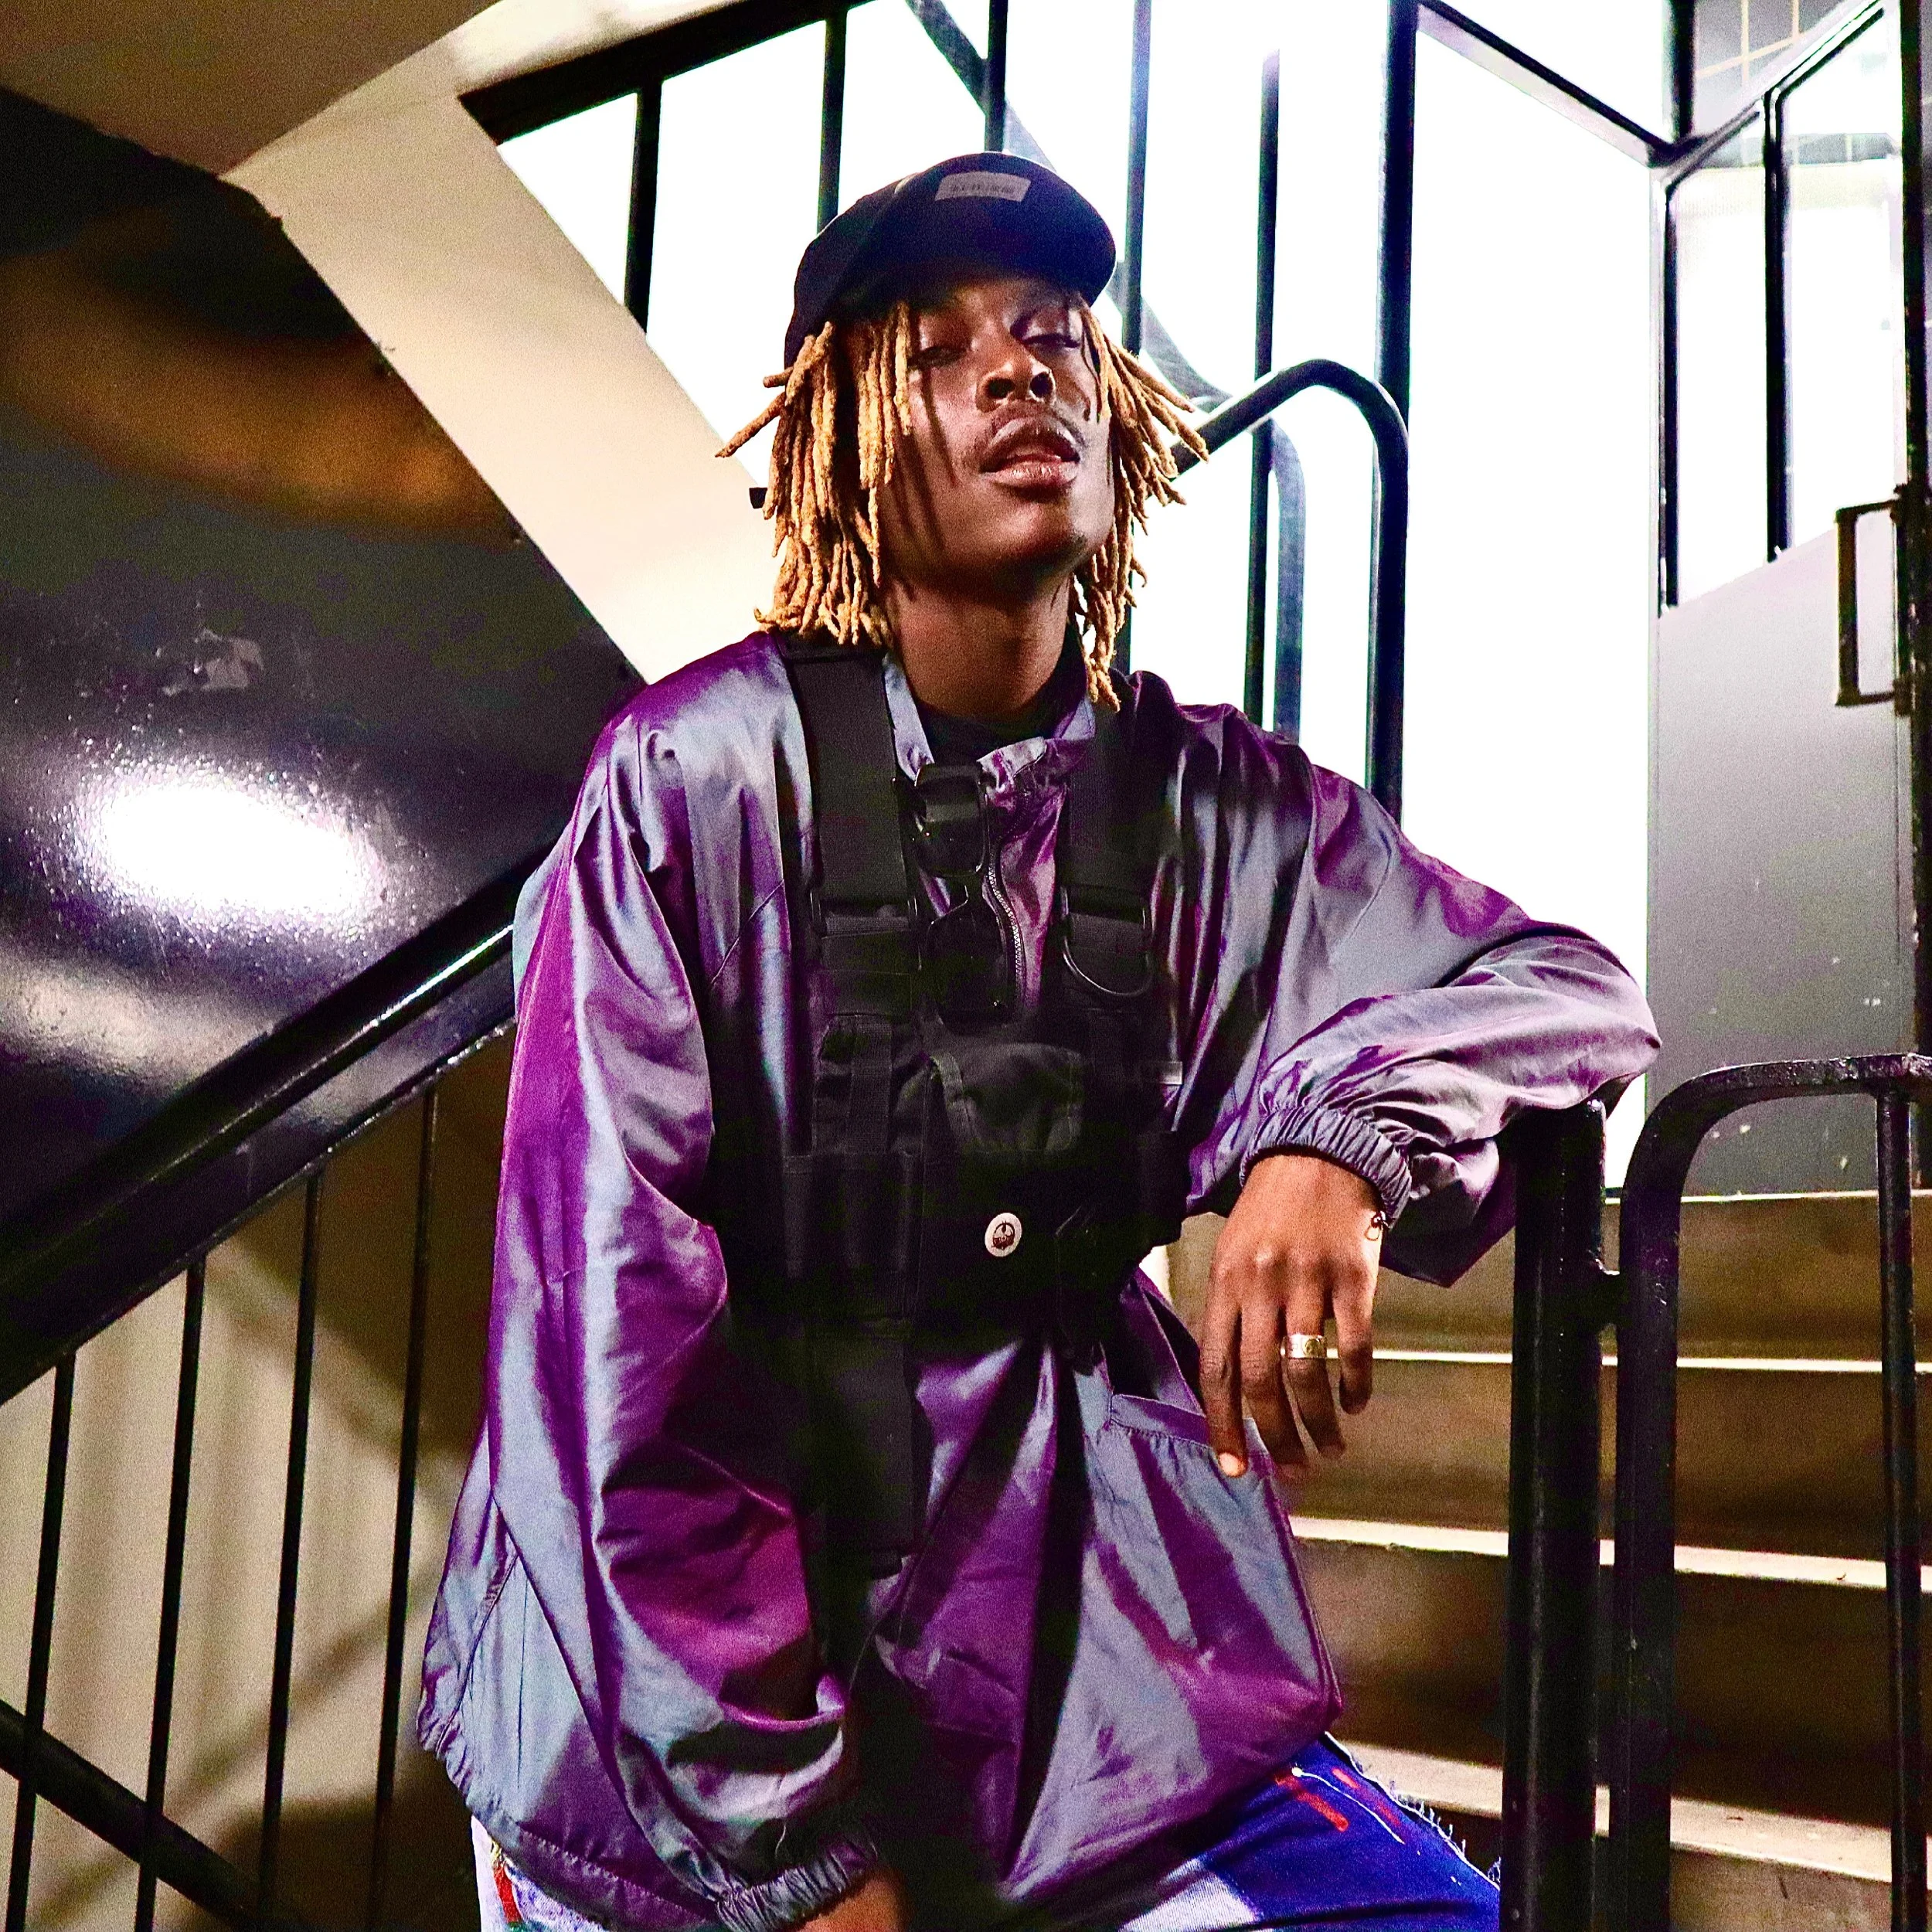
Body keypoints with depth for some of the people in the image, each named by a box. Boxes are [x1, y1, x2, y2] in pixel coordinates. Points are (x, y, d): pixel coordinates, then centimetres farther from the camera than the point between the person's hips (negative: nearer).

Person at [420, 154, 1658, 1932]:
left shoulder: (1212, 802, 0)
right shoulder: (704, 768, -11)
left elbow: (1573, 984, -2)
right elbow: (613, 1296, -14)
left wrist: (1345, 1133, -24)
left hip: (1091, 1639, 3)